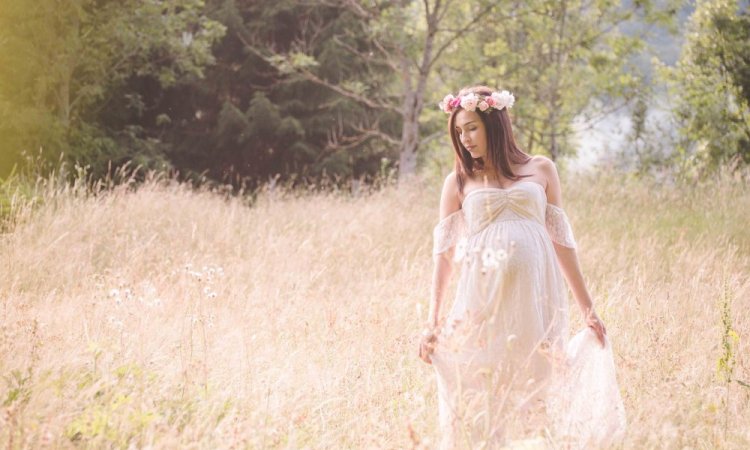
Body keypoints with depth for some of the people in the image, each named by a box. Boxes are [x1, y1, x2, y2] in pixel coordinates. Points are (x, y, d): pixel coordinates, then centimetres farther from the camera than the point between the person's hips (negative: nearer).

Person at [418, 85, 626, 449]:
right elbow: (444, 251, 7)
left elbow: (561, 240, 11)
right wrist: (433, 321, 0)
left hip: (535, 297, 0)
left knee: (536, 391, 1)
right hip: (481, 298, 0)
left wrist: (588, 309, 10)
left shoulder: (540, 170, 10)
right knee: (477, 400, -1)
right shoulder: (459, 181, 9)